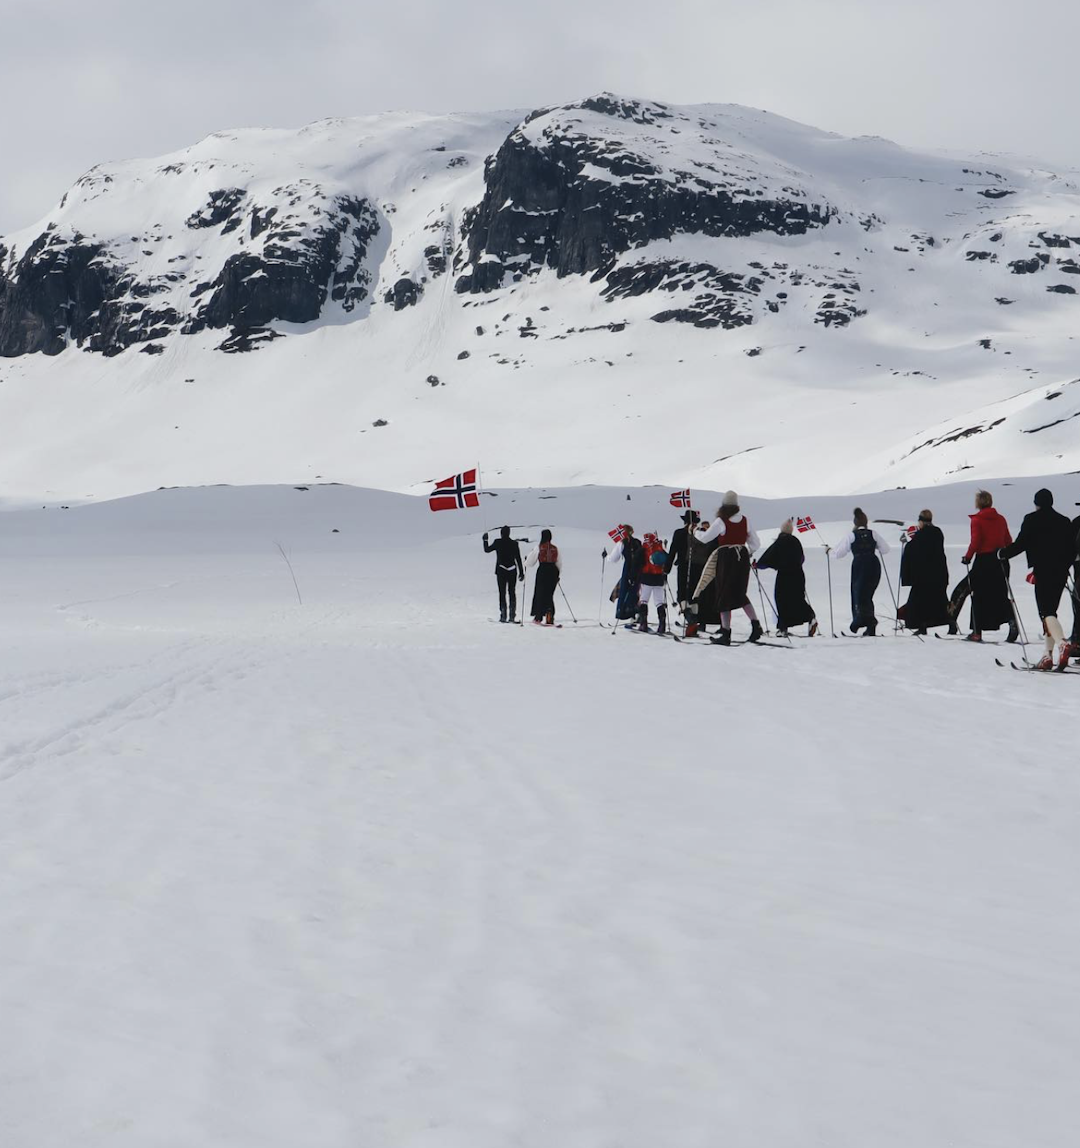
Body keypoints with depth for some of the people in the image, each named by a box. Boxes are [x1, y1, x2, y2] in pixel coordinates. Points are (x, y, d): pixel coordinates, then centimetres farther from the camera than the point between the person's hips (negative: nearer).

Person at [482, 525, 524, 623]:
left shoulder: (498, 542, -5)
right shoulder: (514, 543, 0)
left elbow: (487, 550, 9)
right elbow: (518, 558, 1)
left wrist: (485, 540, 25)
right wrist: (521, 572, 6)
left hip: (501, 571, -2)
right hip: (512, 571, 2)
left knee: (502, 593, 1)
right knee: (512, 593, 7)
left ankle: (503, 616, -5)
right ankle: (512, 616, 2)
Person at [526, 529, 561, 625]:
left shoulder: (539, 548, -4)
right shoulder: (555, 548, 7)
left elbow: (530, 562, 4)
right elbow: (559, 564, 13)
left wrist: (526, 561, 27)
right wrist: (558, 575, 25)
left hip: (542, 571, -3)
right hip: (553, 571, 3)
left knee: (540, 594, 7)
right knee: (549, 595, 8)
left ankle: (538, 618, 12)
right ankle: (550, 618, -5)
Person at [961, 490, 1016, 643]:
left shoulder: (977, 520, -9)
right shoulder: (1000, 519, 7)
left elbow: (975, 542, -15)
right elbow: (1008, 540, 10)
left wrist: (968, 557, -3)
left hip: (983, 561, -5)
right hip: (1000, 561, 5)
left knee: (979, 596, 5)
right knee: (1000, 596, 11)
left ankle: (977, 632, 6)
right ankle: (1011, 620, -14)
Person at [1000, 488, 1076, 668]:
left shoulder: (1032, 520, -2)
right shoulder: (1064, 521, 13)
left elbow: (1020, 544, -6)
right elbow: (1072, 551, 13)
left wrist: (1002, 553, 10)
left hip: (1043, 572, -6)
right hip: (1061, 573, 6)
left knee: (1046, 612, -10)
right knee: (1050, 611, 13)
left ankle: (1062, 643, -35)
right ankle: (1048, 655, 13)